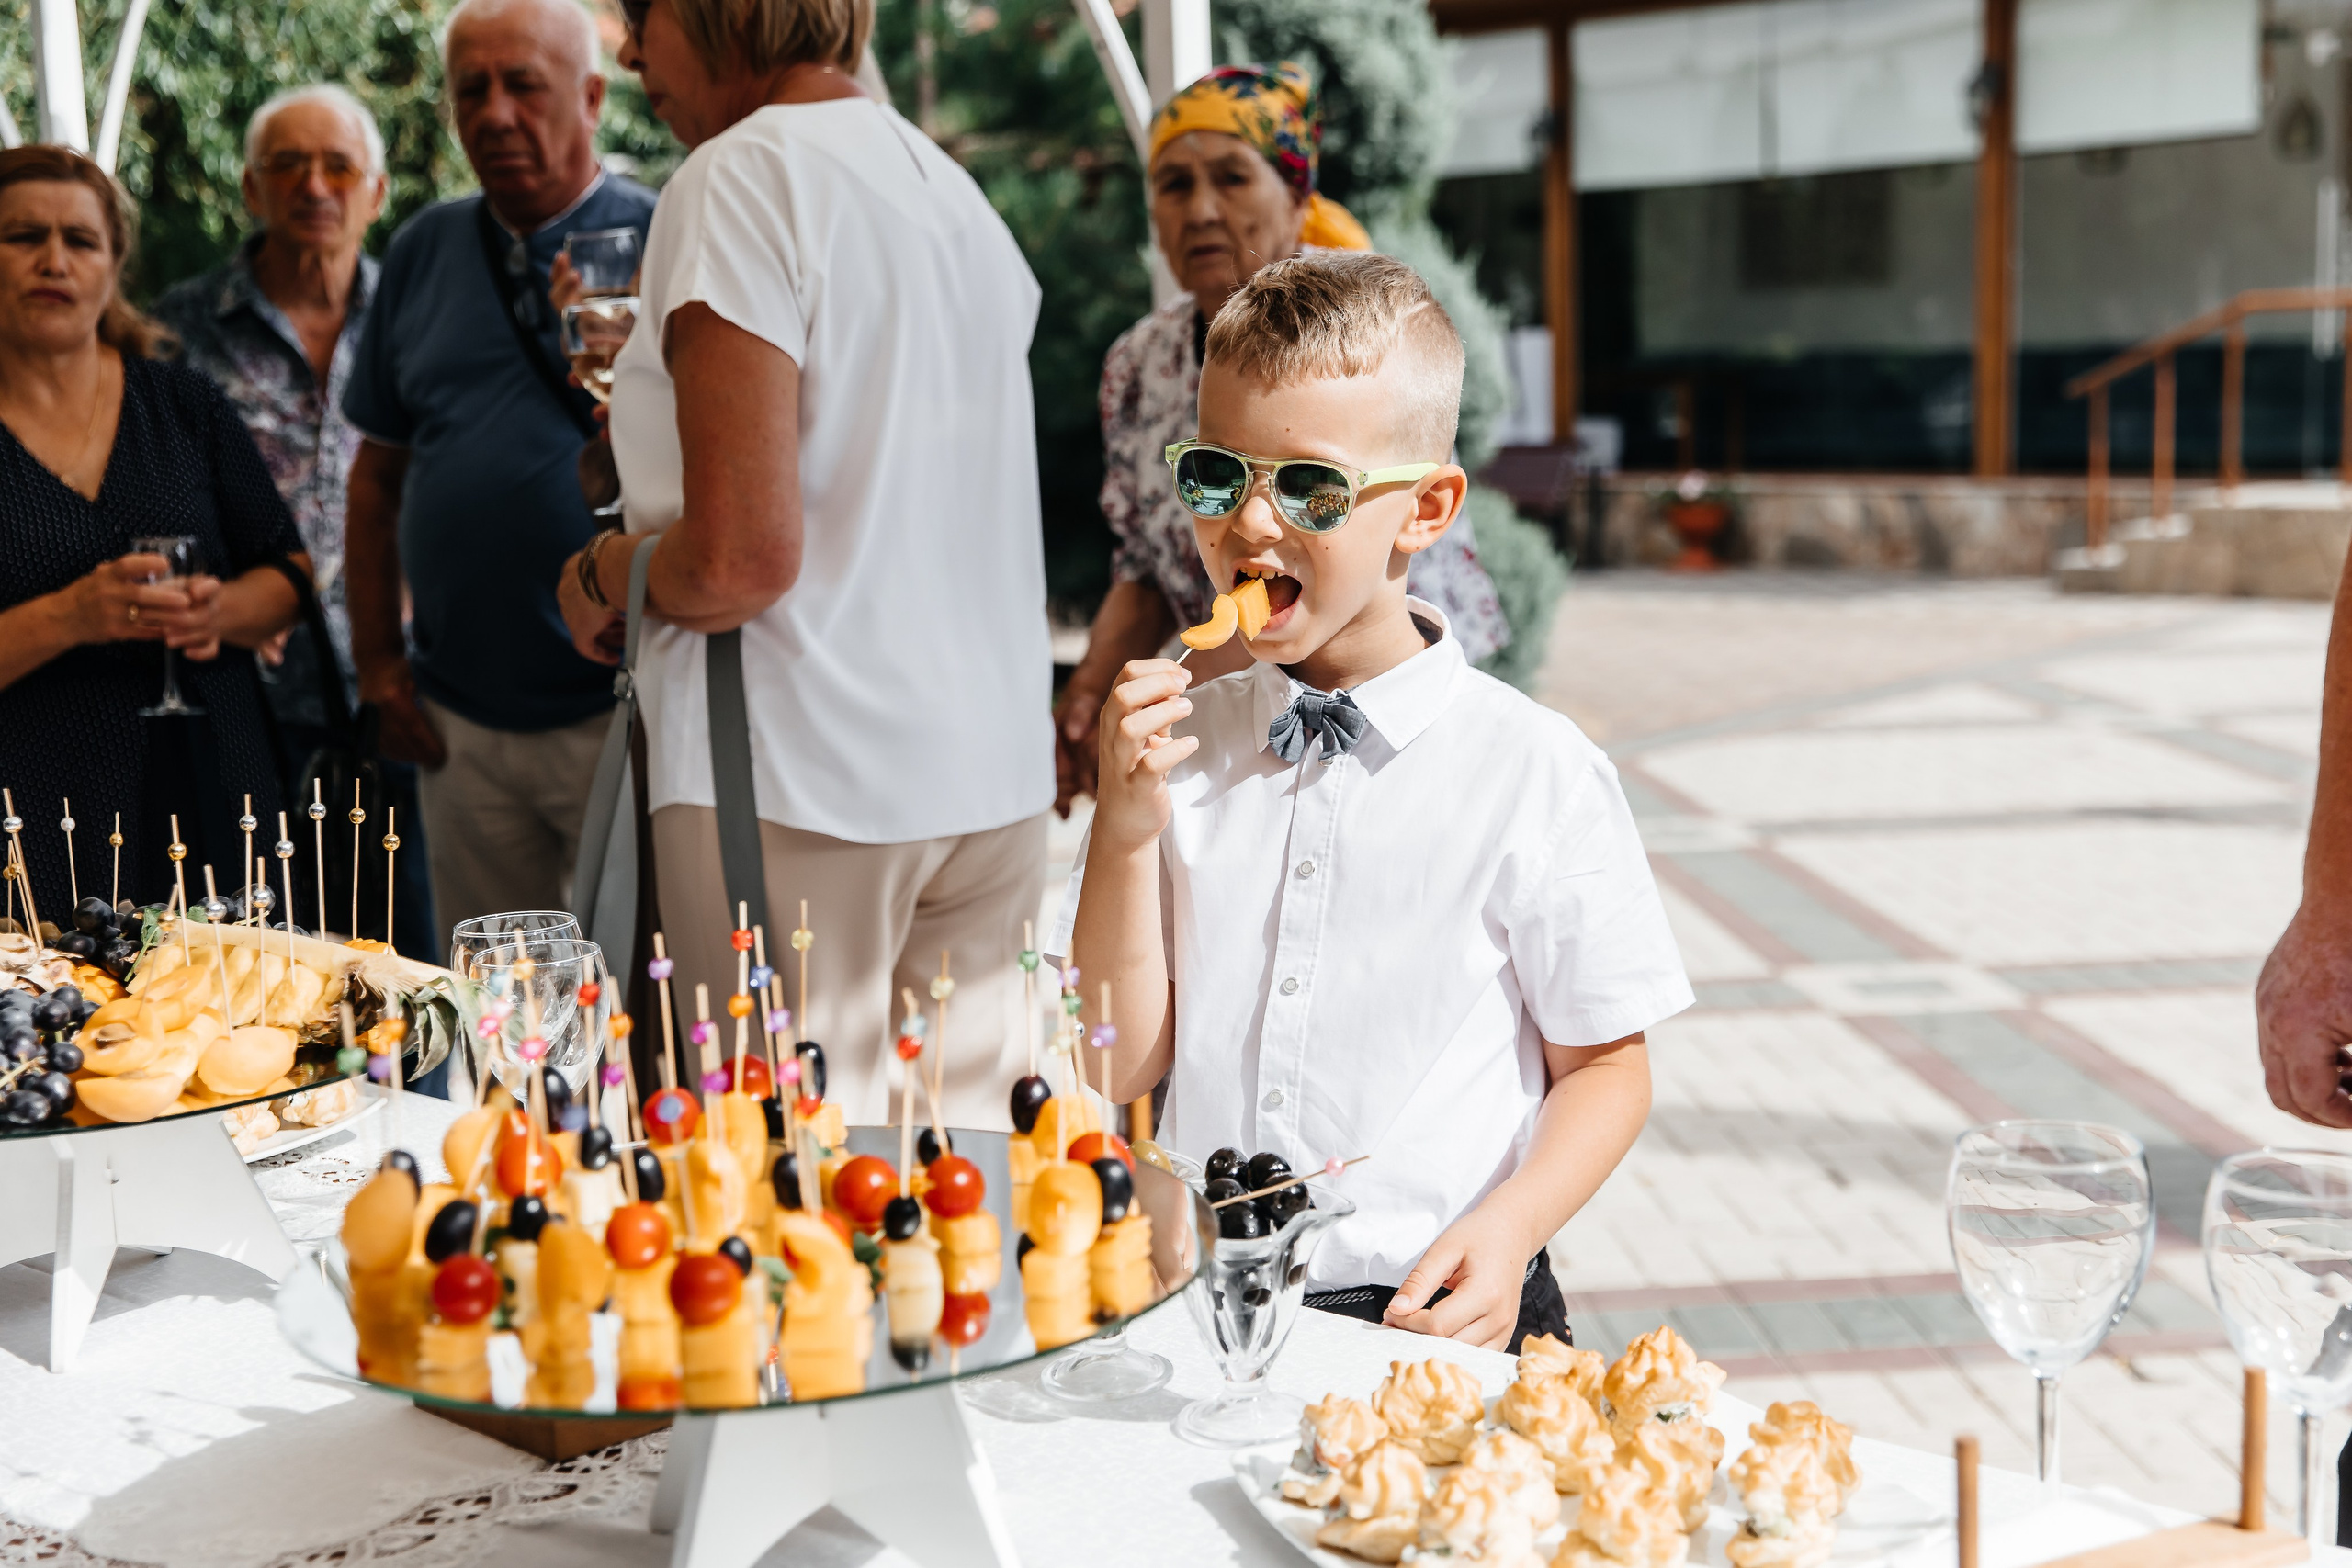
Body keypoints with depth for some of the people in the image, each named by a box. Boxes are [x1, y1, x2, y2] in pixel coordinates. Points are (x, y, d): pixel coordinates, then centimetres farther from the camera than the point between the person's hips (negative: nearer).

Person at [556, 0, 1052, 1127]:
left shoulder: (742, 180, -11)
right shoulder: (954, 188, 13)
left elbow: (740, 559, -19)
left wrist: (601, 575, 1)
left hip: (802, 777, -8)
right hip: (996, 771, 8)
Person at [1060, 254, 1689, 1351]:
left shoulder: (1535, 770, -2)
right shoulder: (1177, 737, 9)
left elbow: (1604, 1066, 5)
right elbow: (1121, 1065, 6)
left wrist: (1508, 1229, -12)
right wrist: (1127, 829, -6)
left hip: (1436, 1310, -2)